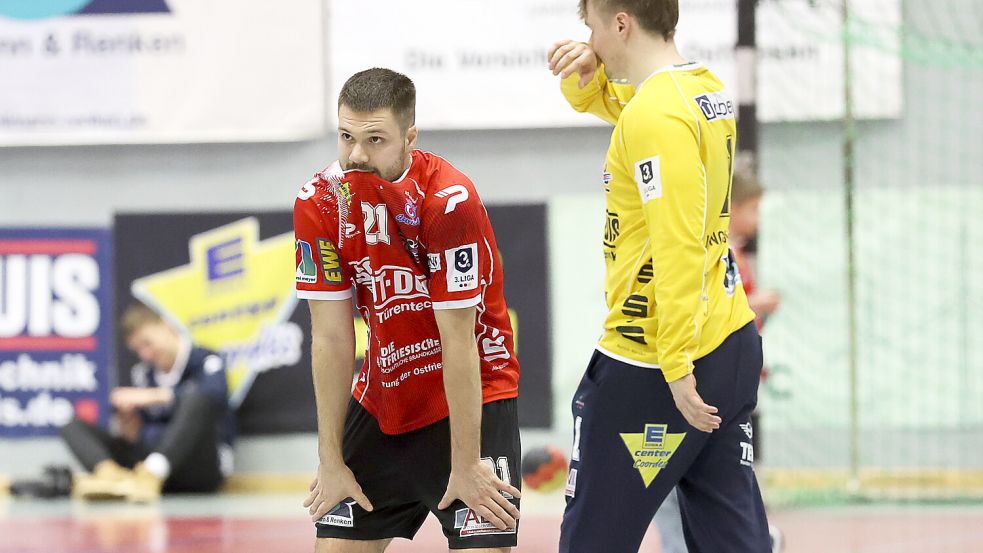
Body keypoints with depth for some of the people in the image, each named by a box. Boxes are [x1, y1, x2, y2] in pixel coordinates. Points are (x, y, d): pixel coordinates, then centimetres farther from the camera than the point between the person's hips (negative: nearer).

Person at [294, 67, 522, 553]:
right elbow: (331, 339, -5)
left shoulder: (450, 200, -22)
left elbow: (458, 342, -20)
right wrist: (331, 461, -5)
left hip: (473, 399, -4)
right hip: (382, 401, 4)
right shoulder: (319, 204, -9)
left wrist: (466, 466, -18)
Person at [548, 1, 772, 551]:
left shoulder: (656, 113, -18)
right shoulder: (707, 88, 11)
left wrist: (677, 367, -25)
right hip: (732, 341, 9)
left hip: (647, 370, -9)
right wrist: (585, 69, 5)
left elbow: (679, 248, -24)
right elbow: (595, 98, 29)